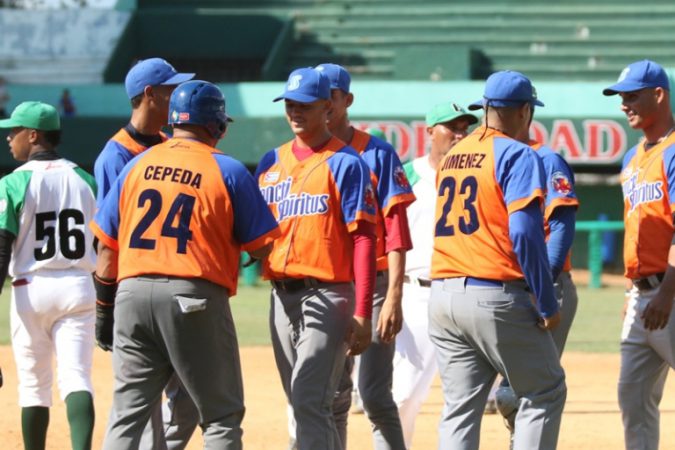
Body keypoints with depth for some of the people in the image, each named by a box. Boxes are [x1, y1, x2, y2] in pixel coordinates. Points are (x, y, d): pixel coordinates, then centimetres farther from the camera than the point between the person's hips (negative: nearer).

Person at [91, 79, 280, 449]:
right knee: (221, 416, 4)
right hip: (195, 295, -4)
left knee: (127, 415, 7)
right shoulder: (228, 171, -1)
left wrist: (104, 305, 18)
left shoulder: (136, 166, 11)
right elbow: (261, 246, 0)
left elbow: (107, 245, 10)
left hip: (133, 293, 4)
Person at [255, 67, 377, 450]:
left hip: (328, 293, -7)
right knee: (301, 404, 11)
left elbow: (363, 239, -9)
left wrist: (362, 314, -15)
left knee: (309, 400, -16)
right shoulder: (272, 163, 15)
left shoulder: (346, 163, -4)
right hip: (282, 295, 7)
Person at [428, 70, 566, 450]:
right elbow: (524, 233, -16)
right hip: (496, 299, -7)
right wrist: (548, 305, -13)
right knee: (546, 392, 5)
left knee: (460, 407, 7)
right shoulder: (518, 155, -7)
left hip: (443, 294, 7)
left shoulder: (451, 157, 16)